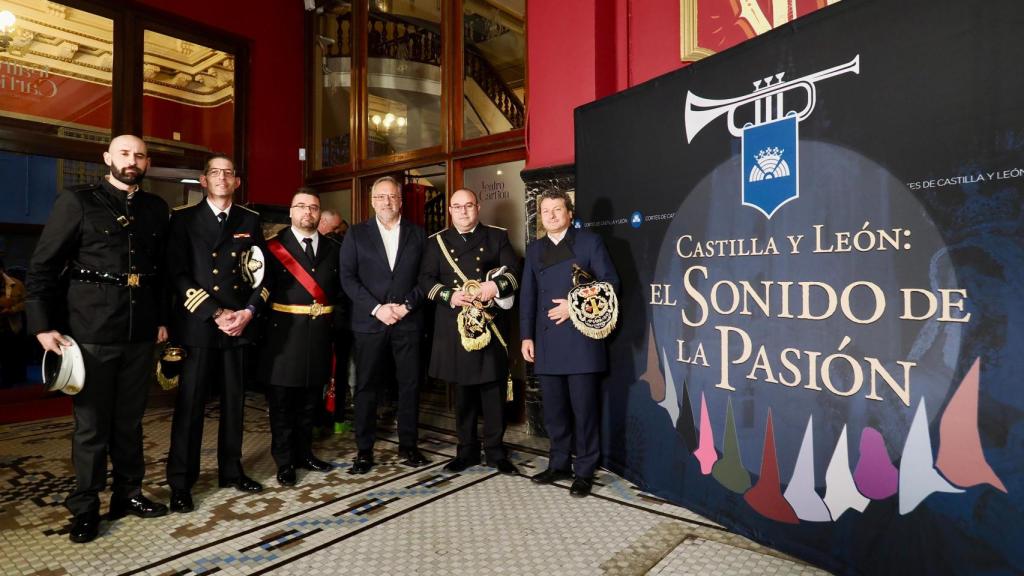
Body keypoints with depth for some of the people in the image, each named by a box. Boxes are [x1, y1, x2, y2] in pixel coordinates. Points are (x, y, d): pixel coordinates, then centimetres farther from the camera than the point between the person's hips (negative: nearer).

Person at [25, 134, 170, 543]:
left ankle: (128, 494, 28)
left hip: (140, 334, 3)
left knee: (130, 420, 14)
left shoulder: (156, 209, 9)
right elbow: (42, 267, -2)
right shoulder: (76, 202, -1)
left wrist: (163, 319, 8)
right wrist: (43, 325, -8)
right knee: (91, 424, 6)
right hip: (91, 333, -3)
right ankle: (85, 507, 21)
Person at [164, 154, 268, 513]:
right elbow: (178, 275, -5)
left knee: (234, 401, 10)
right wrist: (215, 314, -13)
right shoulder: (184, 219, 4)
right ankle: (180, 482, 14)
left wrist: (248, 312, -6)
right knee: (190, 404, 2)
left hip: (240, 323, 3)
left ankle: (231, 470, 23)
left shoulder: (250, 221, 11)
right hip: (197, 324, -2)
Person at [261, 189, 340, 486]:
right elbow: (264, 287, -5)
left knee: (310, 399, 13)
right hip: (285, 331, -3)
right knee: (282, 400, 5)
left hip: (320, 331, 4)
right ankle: (285, 461, 18)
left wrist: (329, 316, 2)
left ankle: (304, 453, 29)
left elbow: (338, 288, 11)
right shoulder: (273, 246, -2)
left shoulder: (332, 249, 10)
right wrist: (271, 320, -13)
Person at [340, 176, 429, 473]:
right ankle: (364, 450, 16)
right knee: (367, 386, 4)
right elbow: (348, 277, 0)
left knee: (410, 384, 5)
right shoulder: (357, 234, 7)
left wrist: (407, 305, -10)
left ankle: (408, 445, 19)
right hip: (369, 321, -1)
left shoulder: (417, 234, 10)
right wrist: (377, 308, -11)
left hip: (408, 321, 1)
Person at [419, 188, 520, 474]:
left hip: (490, 324, -1)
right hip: (454, 327, 1)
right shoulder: (436, 241, 12)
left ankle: (495, 451, 17)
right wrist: (449, 295, -13)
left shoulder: (497, 236, 9)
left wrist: (496, 285, -19)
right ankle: (467, 450, 24)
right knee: (462, 392, 10)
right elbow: (425, 280, 4)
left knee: (494, 389, 3)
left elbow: (514, 271, 1)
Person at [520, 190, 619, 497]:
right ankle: (559, 464, 27)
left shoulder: (589, 241, 3)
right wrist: (526, 336, 5)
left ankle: (584, 471, 17)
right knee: (554, 410, 12)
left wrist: (576, 306, -14)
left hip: (581, 340, -4)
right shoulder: (534, 249, 16)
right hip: (547, 342, 4)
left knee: (584, 409, 3)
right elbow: (527, 295, 12)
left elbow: (610, 282, -4)